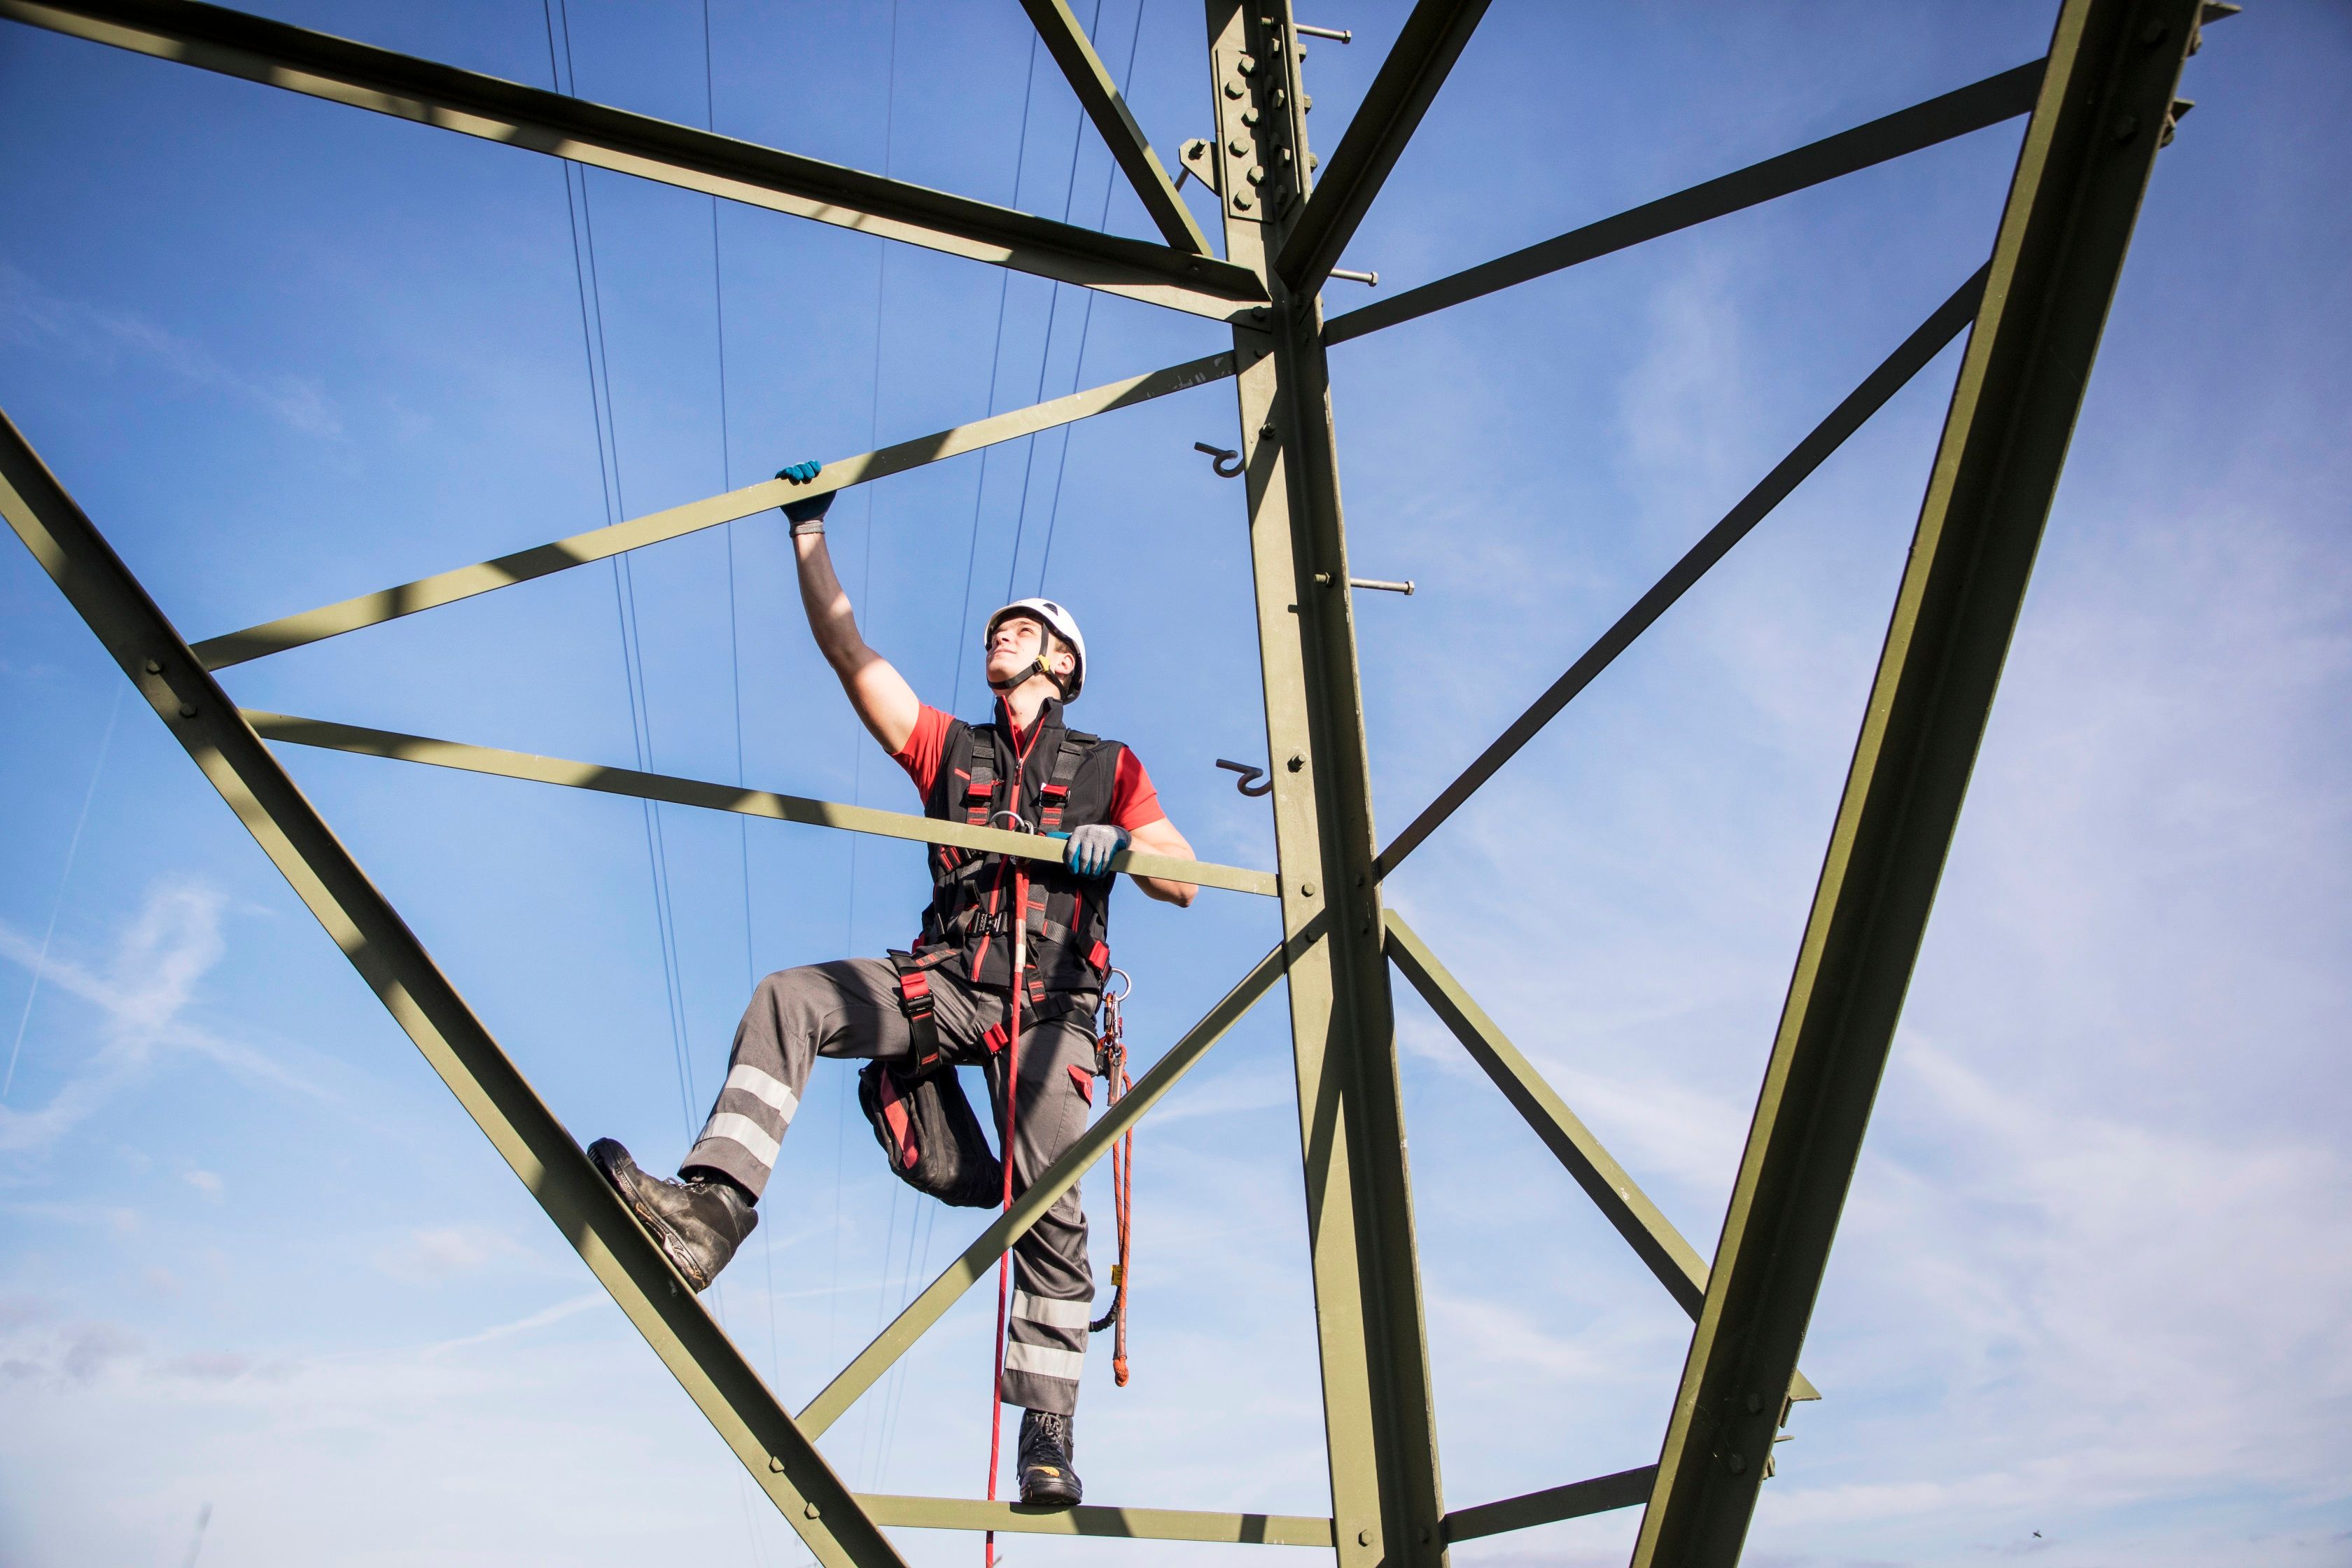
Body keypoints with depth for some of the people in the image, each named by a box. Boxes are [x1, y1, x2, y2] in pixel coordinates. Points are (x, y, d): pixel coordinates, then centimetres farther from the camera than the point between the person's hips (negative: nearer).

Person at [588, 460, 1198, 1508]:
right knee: (788, 999, -22)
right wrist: (810, 535, 7)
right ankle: (710, 1208, -33)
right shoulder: (948, 747, 21)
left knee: (1050, 1207, -15)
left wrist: (1122, 845, -13)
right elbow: (847, 653, 13)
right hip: (946, 982, 3)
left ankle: (1046, 1430, -7)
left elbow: (1183, 883, 9)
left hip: (1047, 1003, -2)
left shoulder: (1108, 769, 16)